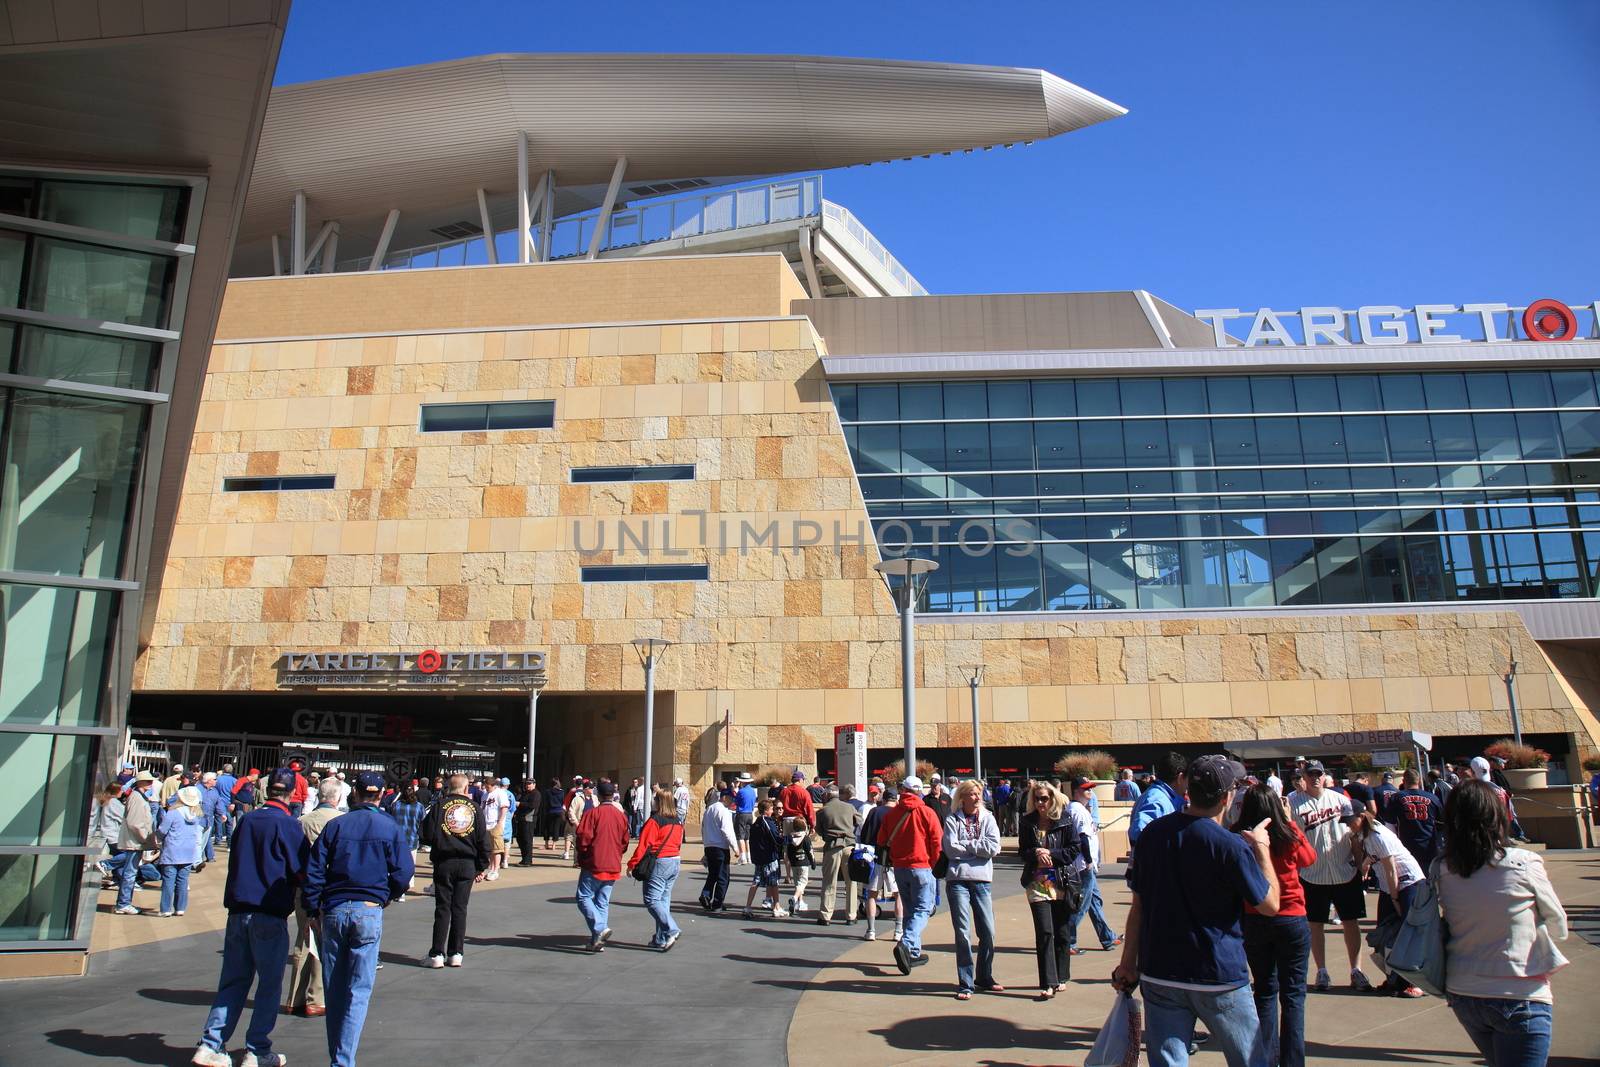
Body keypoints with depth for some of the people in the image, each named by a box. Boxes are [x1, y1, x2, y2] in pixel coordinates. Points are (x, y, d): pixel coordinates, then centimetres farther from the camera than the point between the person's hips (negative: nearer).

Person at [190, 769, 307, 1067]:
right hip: (270, 914, -5)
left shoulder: (245, 820, 7)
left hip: (237, 910, 6)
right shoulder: (287, 824, -10)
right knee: (269, 985, 6)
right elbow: (303, 871, -8)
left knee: (233, 981, 15)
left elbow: (235, 860, 18)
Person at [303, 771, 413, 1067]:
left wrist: (313, 910, 9)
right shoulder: (389, 828, -2)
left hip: (334, 911, 2)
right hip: (369, 912, -2)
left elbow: (313, 870, 1)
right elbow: (404, 872, -5)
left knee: (334, 990, 13)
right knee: (359, 990, 3)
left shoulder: (335, 825, 2)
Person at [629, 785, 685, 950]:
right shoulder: (678, 822, 9)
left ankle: (671, 931, -17)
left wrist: (632, 864, -8)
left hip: (659, 862, -8)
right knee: (664, 900, 13)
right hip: (675, 862, 8)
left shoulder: (654, 821, -12)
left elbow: (644, 845, -13)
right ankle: (661, 939, 14)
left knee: (652, 900, -4)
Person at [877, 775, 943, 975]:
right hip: (922, 868, -4)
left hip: (899, 868, 4)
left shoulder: (891, 813, 3)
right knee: (923, 910, -1)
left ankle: (914, 953, 18)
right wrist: (936, 866, 5)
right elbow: (938, 843, -8)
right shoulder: (927, 812, -7)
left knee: (910, 910, 17)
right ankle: (905, 945, -23)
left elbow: (882, 841, 10)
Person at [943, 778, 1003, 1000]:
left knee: (988, 932, 6)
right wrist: (978, 847, -6)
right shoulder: (953, 820, 3)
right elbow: (951, 849, -10)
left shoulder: (988, 818, 9)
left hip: (982, 880, 3)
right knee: (963, 933, -4)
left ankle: (984, 978, 25)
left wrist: (967, 845, -7)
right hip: (958, 880, -3)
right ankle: (965, 984, 5)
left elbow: (994, 848, -5)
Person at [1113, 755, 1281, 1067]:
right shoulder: (1231, 846, -16)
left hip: (1158, 975, 4)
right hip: (1218, 978, -4)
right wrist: (1262, 848, 5)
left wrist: (1128, 963, 10)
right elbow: (1270, 905, -5)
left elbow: (1138, 905, 4)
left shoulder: (1152, 834, 0)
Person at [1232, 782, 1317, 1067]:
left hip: (1252, 921, 2)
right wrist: (1290, 822, 11)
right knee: (1293, 993, 9)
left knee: (1264, 990, 16)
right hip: (1291, 918, -2)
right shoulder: (1288, 835, -12)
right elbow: (1310, 858, 9)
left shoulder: (1236, 838, -12)